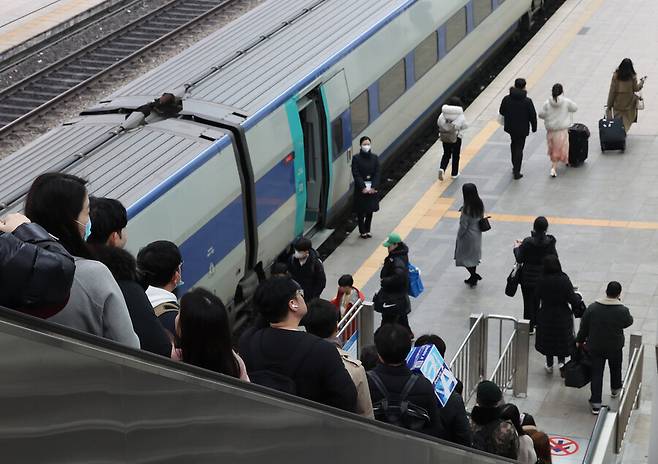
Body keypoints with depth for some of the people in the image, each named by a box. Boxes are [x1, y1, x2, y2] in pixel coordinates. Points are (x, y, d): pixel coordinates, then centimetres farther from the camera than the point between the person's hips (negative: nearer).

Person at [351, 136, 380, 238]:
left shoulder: (374, 158, 1)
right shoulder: (356, 158, -8)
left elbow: (377, 173, -1)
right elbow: (356, 174, -11)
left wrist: (373, 187, -12)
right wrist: (363, 187, -18)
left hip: (372, 188, 3)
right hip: (360, 188, -3)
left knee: (370, 210, 10)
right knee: (361, 211, 3)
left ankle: (367, 230, 24)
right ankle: (362, 231, 15)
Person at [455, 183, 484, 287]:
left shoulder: (467, 208, -29)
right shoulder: (480, 204, -8)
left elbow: (463, 225, -21)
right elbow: (481, 217, 5)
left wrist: (459, 235, -6)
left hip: (468, 236, -8)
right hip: (477, 234, 8)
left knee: (463, 257, 11)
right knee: (473, 257, 22)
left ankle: (474, 275, 9)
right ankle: (473, 278, 33)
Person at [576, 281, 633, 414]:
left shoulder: (593, 308, -15)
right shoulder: (622, 311, -21)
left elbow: (583, 327, -6)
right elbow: (628, 322, 1)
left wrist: (579, 340, 11)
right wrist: (620, 304, 4)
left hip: (595, 347, 0)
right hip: (615, 347, 0)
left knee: (596, 373, 7)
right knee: (615, 368, 26)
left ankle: (595, 404, 6)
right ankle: (615, 389, 50)